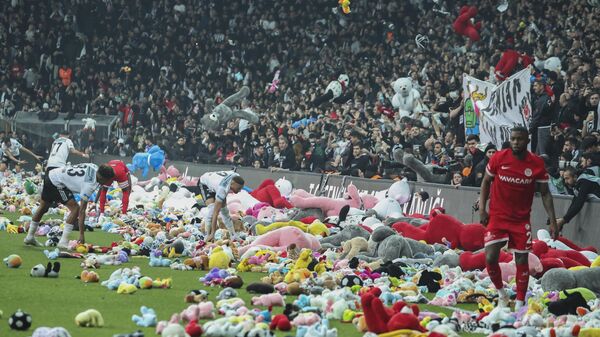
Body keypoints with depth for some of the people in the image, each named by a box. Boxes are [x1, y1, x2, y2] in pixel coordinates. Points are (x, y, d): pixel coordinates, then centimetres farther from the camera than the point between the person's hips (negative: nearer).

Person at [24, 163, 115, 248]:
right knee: (75, 208, -14)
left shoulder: (95, 168, -5)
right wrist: (81, 235, -25)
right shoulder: (90, 185, -27)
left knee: (43, 208, 22)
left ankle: (29, 237, 37)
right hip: (56, 183, -10)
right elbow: (82, 210, -27)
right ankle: (63, 242, -14)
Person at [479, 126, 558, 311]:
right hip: (497, 217, 0)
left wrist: (553, 221, -6)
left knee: (522, 260, 1)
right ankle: (501, 292, 15)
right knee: (490, 258, -10)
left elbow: (545, 193, 0)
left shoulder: (537, 164, -7)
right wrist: (482, 208, -1)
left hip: (521, 219, 0)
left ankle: (520, 302, 12)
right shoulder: (499, 158, -9)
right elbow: (486, 182, 6)